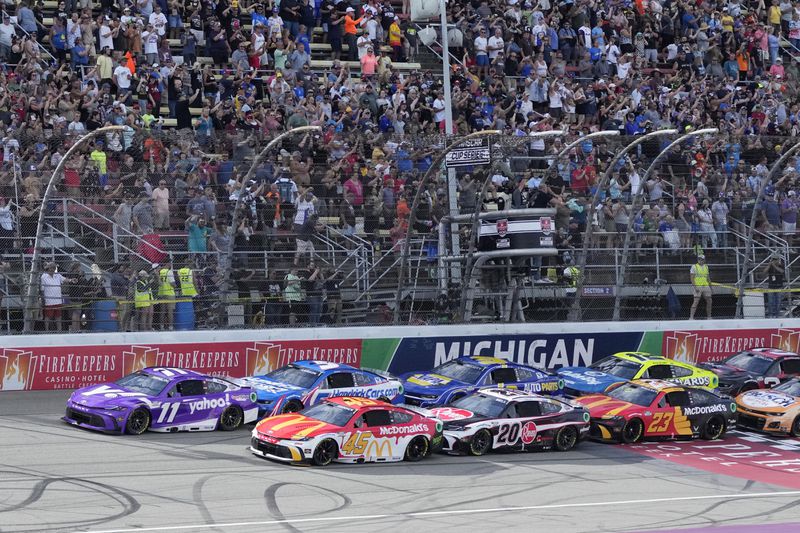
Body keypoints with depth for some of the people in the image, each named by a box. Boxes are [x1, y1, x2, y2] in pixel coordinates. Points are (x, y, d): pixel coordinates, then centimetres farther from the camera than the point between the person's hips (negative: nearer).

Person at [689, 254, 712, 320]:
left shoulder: (706, 267, 17)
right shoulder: (694, 266, 0)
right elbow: (692, 277, -6)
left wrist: (710, 286, 17)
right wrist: (694, 286, -16)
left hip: (706, 286, 6)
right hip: (698, 286, -6)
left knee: (709, 301, 4)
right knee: (696, 302, -12)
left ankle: (709, 316, 15)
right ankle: (691, 317, -13)